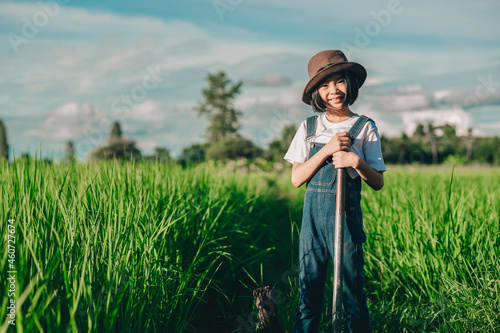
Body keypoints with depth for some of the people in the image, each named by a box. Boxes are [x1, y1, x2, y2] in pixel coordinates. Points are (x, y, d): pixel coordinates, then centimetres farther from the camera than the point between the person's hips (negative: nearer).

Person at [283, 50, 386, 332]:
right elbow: (297, 179, -1)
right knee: (309, 291, 6)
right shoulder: (309, 127, 7)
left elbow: (378, 183, -1)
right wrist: (327, 149, -12)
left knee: (353, 293, 2)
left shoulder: (365, 128, 1)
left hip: (347, 214, -2)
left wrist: (357, 161, -19)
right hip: (313, 214, 2)